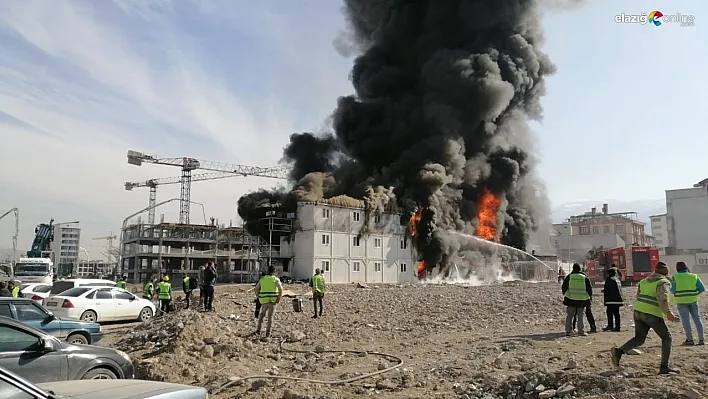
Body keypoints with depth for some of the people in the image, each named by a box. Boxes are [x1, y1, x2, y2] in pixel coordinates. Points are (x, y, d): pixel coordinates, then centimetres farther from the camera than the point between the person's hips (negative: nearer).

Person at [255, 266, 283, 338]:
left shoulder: (263, 279, 10)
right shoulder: (276, 279, -1)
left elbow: (256, 288, 10)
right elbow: (280, 288, -16)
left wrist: (258, 297, 17)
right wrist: (279, 298, -10)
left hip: (264, 300, 2)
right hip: (272, 300, -2)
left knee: (262, 314, 23)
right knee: (270, 316, 8)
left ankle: (258, 329, 14)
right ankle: (268, 333, 6)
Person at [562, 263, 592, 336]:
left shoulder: (568, 277, 0)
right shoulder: (585, 278, 1)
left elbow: (563, 287, 4)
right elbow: (589, 288, 4)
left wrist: (565, 295, 18)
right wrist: (590, 296, 18)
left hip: (571, 299, 0)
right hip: (582, 300, 0)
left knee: (569, 316, 5)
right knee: (580, 316, 8)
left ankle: (568, 331, 2)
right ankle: (581, 331, 7)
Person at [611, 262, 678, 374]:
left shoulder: (644, 281, 17)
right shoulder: (664, 282, -5)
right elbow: (662, 298, -20)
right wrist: (668, 313, -16)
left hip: (638, 311, 6)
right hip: (653, 315, -6)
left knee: (639, 339, 9)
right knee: (666, 338, 13)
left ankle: (619, 351, -15)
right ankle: (664, 367, 11)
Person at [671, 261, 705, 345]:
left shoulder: (675, 277, -6)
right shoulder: (694, 276, 0)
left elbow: (673, 291, -9)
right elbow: (702, 289, -3)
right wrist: (694, 294, 12)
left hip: (681, 301, -2)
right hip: (693, 300, 2)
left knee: (686, 320, 2)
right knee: (697, 319, 9)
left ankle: (690, 340, 0)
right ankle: (701, 339, 9)